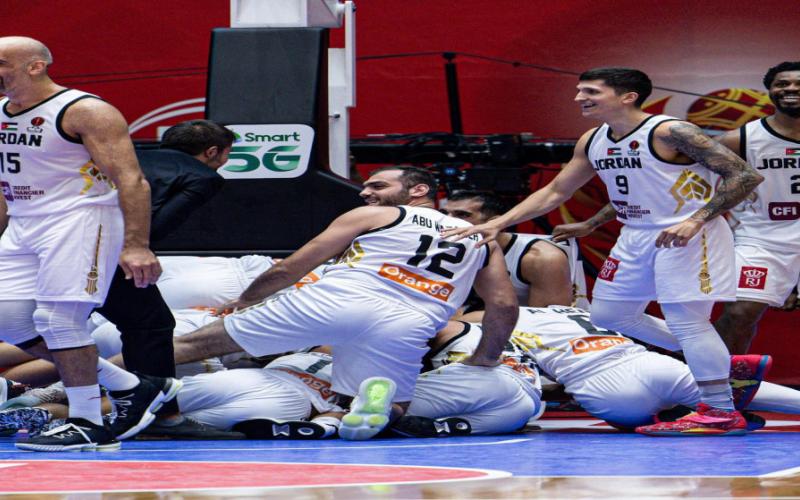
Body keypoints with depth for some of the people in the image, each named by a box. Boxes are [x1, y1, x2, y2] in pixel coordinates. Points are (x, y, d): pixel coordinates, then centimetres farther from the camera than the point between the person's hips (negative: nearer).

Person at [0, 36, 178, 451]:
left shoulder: (85, 112, -13)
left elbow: (131, 179, -18)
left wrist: (135, 245, -28)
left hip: (79, 219, -9)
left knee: (59, 317, -16)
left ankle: (87, 424, -6)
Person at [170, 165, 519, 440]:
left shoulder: (370, 216, 20)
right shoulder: (480, 240, 30)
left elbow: (287, 270, 18)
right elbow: (504, 305, 19)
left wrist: (245, 300, 33)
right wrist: (482, 363, 30)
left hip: (331, 302, -1)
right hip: (404, 330, 2)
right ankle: (379, 401, -13)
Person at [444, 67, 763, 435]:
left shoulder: (669, 132, -18)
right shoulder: (592, 142, 6)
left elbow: (745, 175, -20)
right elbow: (554, 192, 17)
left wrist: (695, 220, -28)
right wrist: (497, 224, 7)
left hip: (685, 235, -9)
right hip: (637, 236, 9)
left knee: (686, 319, -14)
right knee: (607, 316, 13)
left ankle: (722, 411, -3)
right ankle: (718, 365, 22)